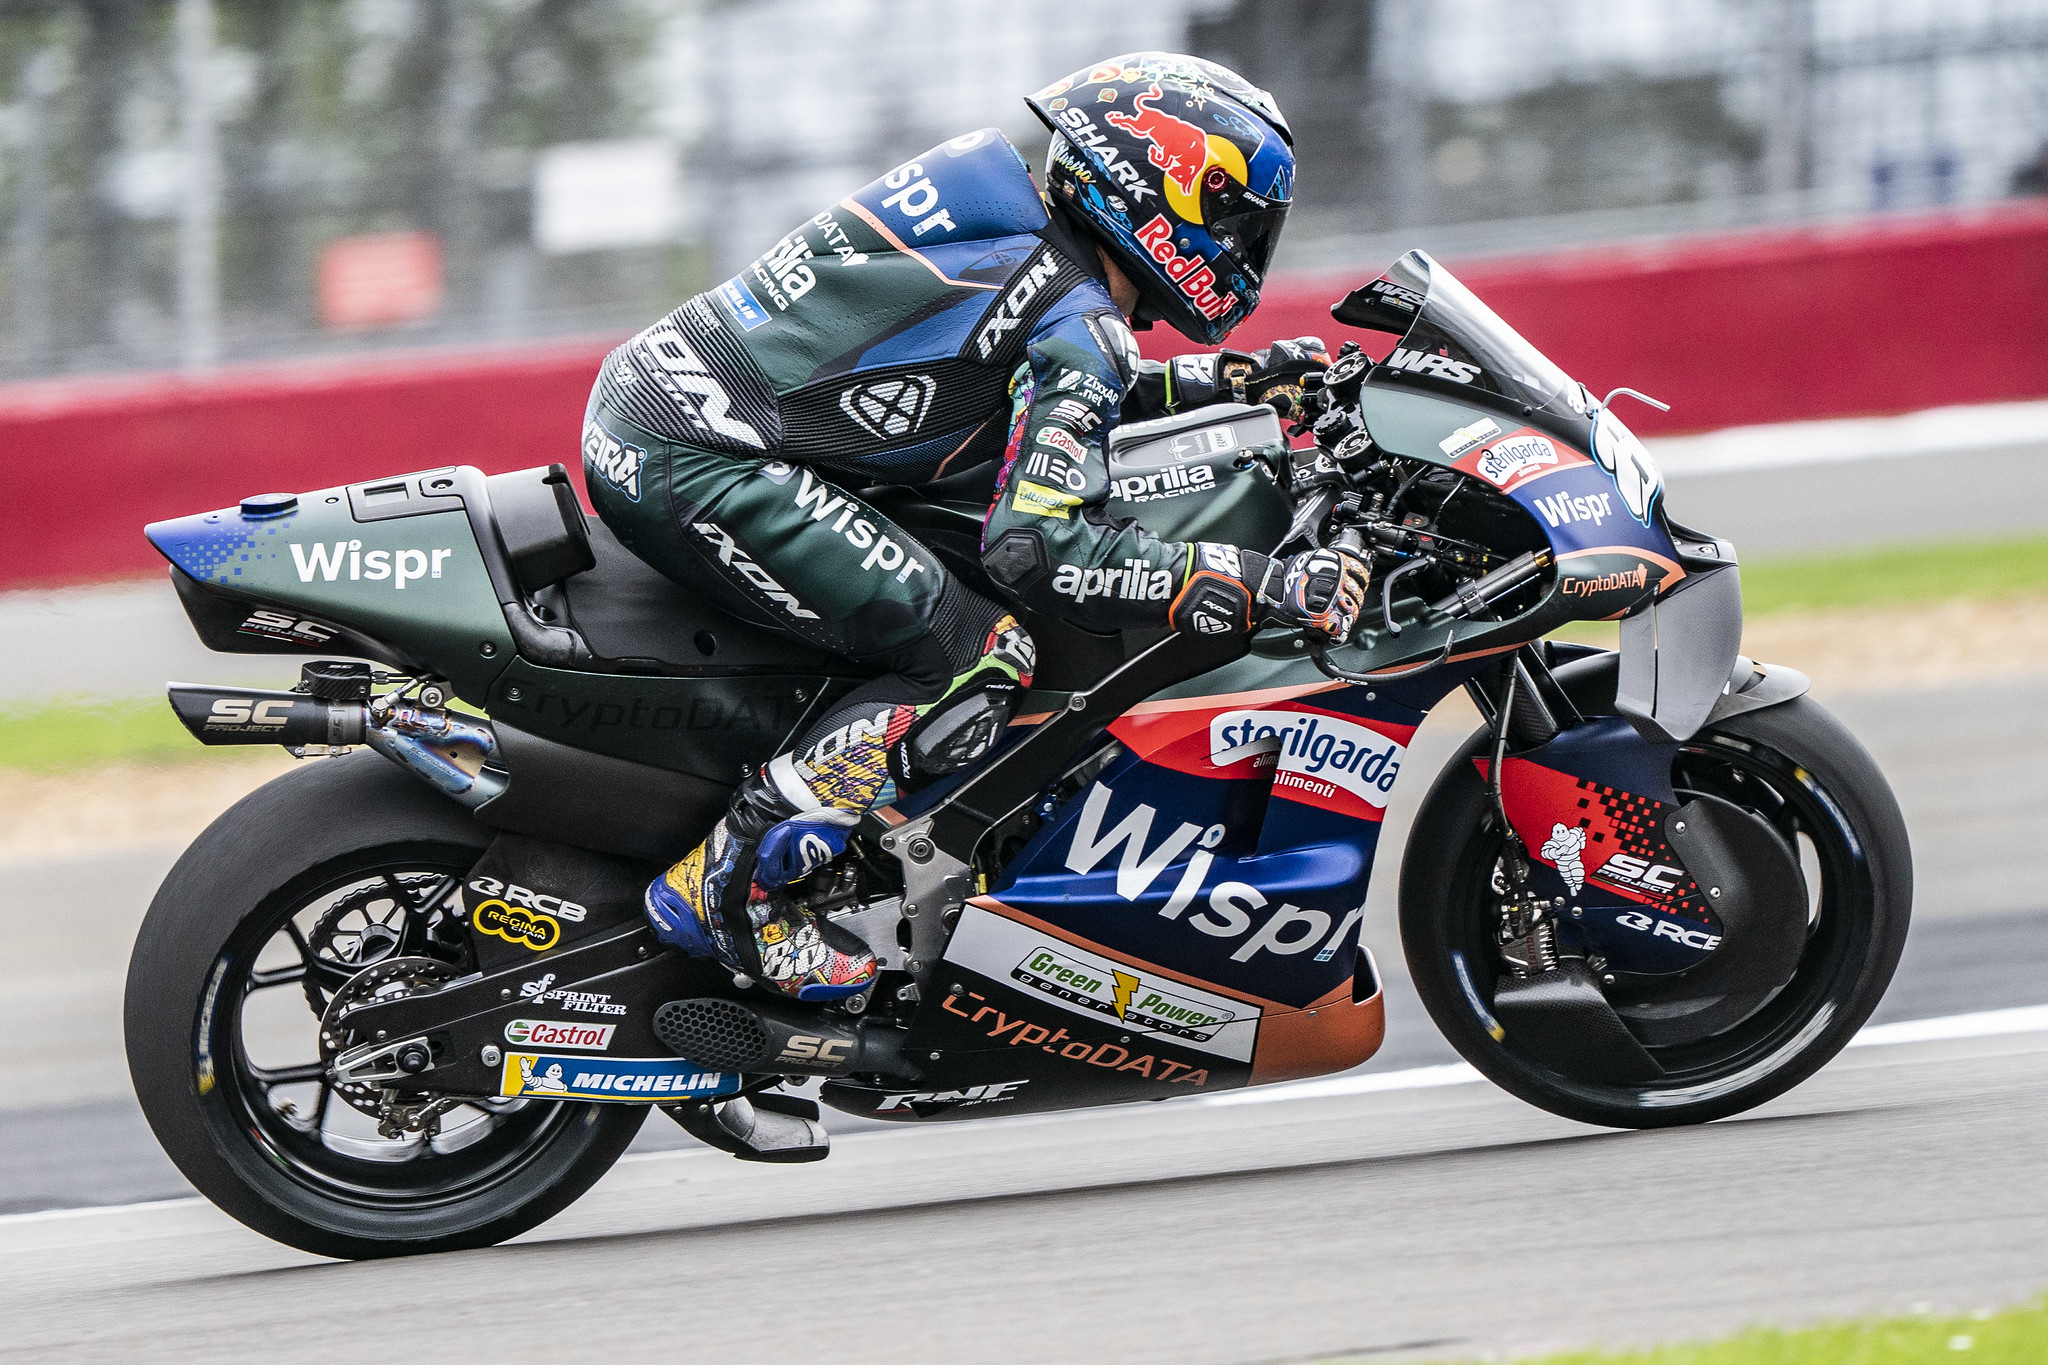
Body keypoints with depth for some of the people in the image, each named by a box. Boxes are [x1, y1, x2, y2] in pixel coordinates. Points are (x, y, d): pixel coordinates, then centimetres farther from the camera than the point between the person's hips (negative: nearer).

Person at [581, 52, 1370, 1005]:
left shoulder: (1007, 220, 16)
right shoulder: (1076, 322, -11)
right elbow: (1039, 549, -20)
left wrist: (1224, 381, 28)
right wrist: (1263, 587, -17)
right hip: (698, 469, -10)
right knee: (978, 658, -11)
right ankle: (725, 889, -10)